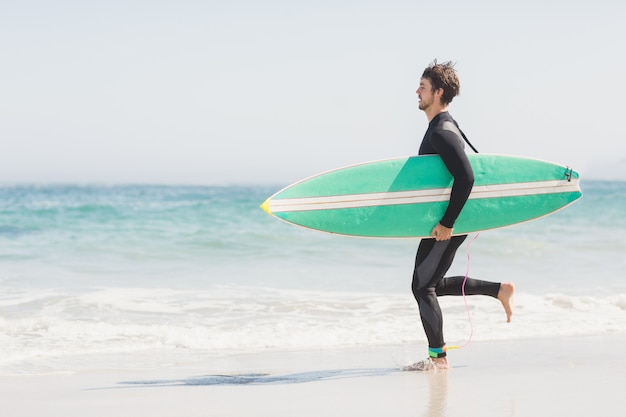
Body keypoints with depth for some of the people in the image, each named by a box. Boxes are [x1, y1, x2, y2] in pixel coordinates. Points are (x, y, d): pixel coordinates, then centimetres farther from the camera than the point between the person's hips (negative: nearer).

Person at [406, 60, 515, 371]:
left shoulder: (443, 132, -21)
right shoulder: (440, 127, 12)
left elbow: (466, 178, -30)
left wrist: (447, 223, -28)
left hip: (446, 225, -10)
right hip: (442, 219, 10)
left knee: (422, 286, -4)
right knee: (434, 285, 18)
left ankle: (438, 357, 3)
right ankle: (500, 290, 22)